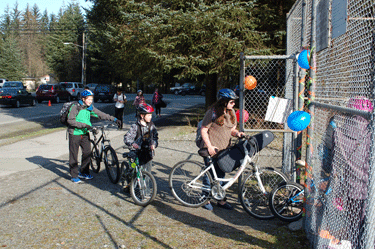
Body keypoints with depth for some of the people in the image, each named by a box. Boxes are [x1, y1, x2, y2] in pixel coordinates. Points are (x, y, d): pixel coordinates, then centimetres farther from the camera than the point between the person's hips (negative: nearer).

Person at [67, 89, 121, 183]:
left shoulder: (90, 108, 4)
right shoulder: (75, 107, -13)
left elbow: (101, 114, 2)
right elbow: (70, 120, -19)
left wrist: (114, 119, -6)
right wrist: (84, 125, -26)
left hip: (85, 133, 6)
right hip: (75, 133, -6)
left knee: (87, 152, 6)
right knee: (74, 155, 1)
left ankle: (84, 172, 22)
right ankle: (74, 176, 12)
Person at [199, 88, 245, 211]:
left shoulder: (231, 113, 8)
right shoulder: (212, 112, -12)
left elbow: (232, 129, 15)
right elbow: (204, 130, -11)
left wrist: (237, 133, -8)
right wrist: (209, 146, -18)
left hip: (224, 149, 6)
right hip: (211, 149, -6)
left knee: (221, 175, 12)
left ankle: (221, 200, 22)